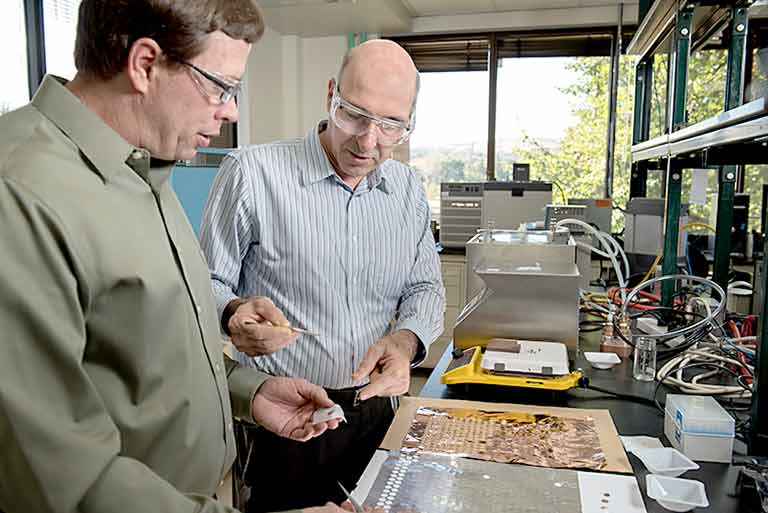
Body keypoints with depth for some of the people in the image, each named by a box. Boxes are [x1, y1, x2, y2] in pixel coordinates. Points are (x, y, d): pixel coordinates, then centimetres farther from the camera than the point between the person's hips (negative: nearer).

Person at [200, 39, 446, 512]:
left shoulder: (409, 189, 2)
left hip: (374, 410, 5)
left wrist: (405, 340, -13)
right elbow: (207, 285, -7)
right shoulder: (253, 172, -14)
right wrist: (236, 312, -29)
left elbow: (426, 288, 7)